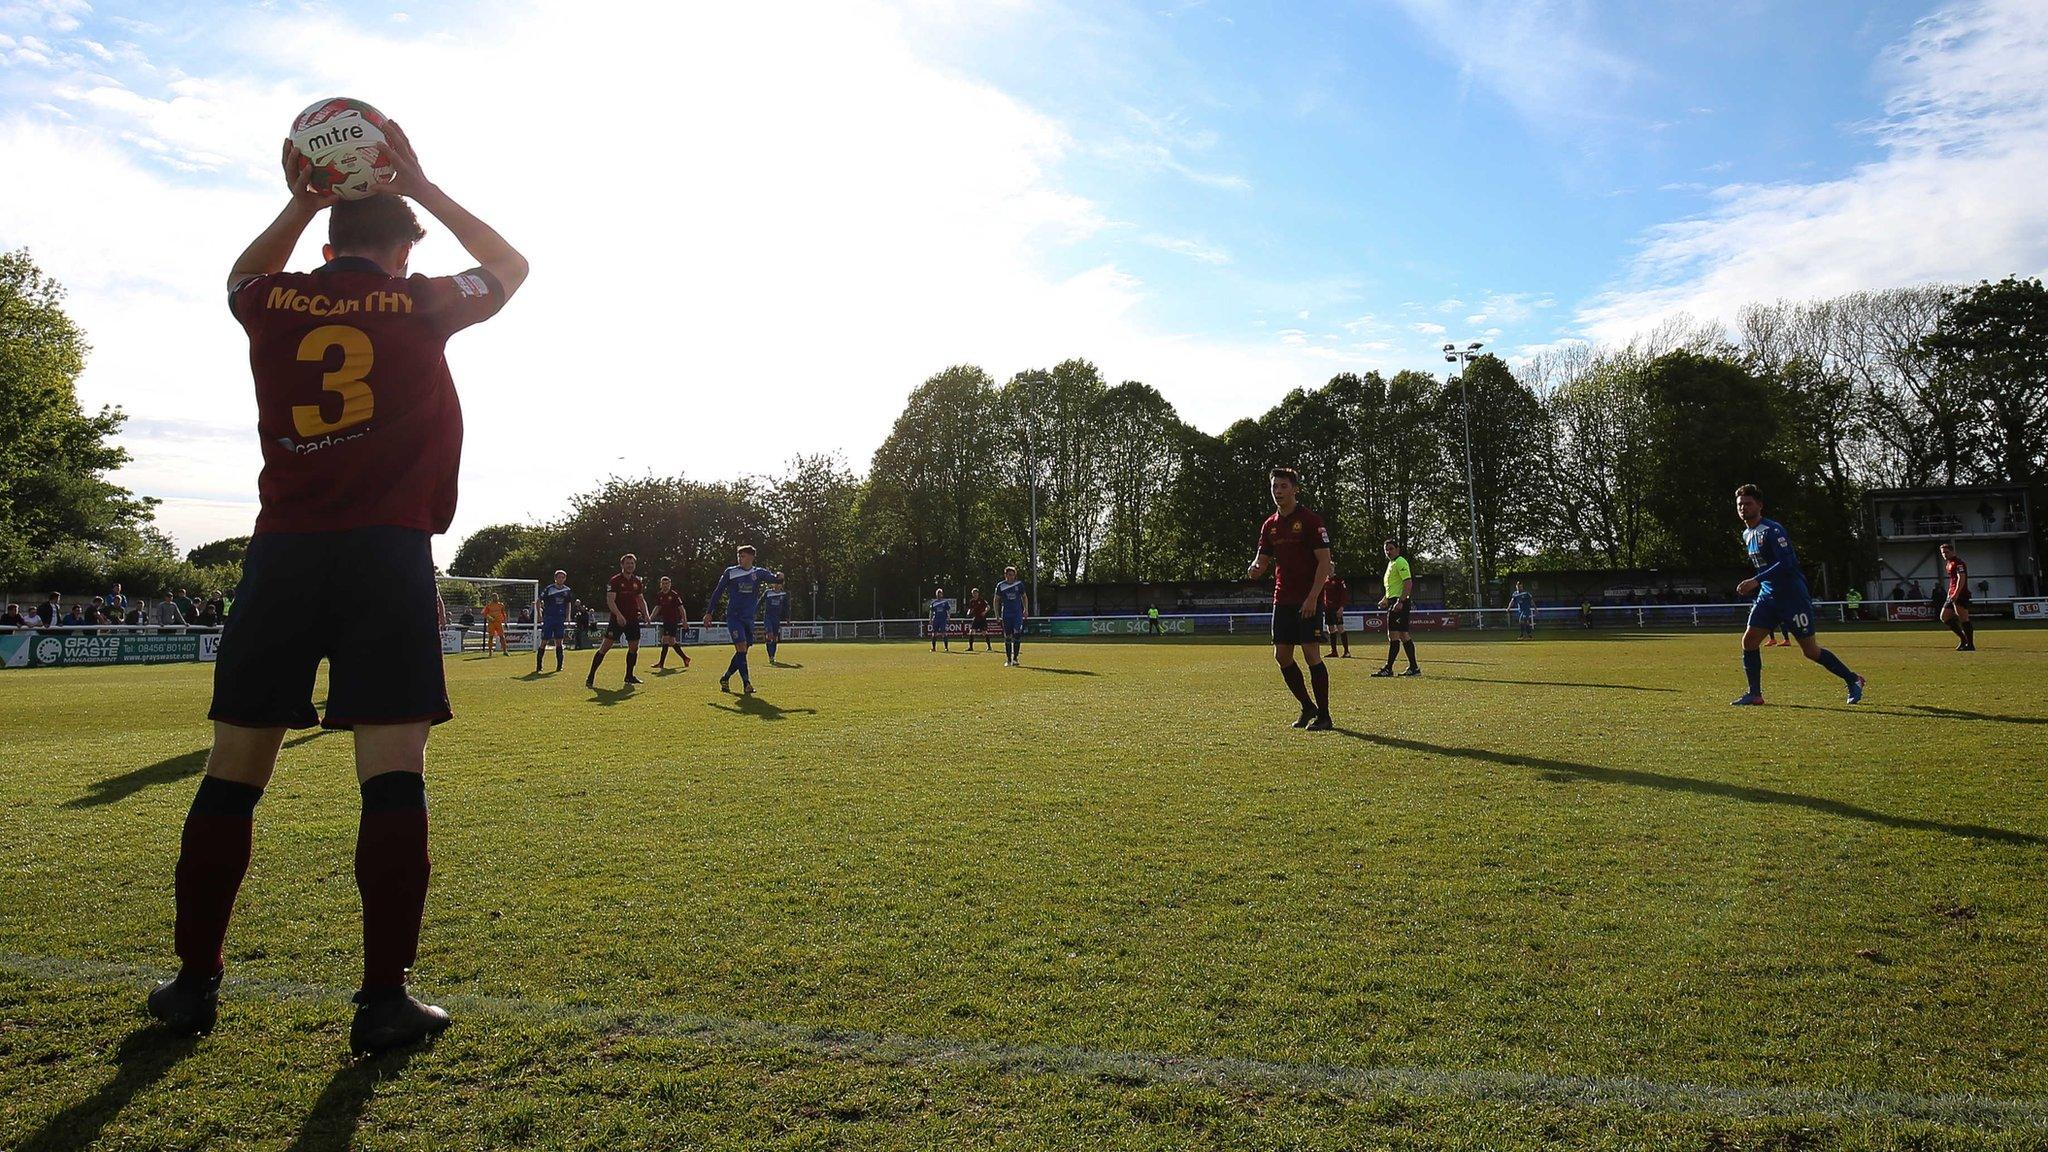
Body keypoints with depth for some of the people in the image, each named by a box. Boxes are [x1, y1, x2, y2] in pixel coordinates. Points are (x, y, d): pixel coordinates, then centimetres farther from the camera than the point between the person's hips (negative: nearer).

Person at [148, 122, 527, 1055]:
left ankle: (194, 982, 21)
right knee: (392, 774, -5)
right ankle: (384, 998, -4)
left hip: (281, 556, 4)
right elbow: (511, 267, 21)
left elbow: (244, 275, 37)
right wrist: (420, 188, 21)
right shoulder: (420, 305, 2)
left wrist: (300, 203, 29)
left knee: (232, 772, 12)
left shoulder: (273, 307, 10)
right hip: (386, 557, -3)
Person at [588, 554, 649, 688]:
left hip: (633, 619, 6)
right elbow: (610, 600, -15)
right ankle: (590, 677, -3)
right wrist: (619, 615, -28)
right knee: (605, 646, -8)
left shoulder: (637, 582, 10)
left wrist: (645, 614, 3)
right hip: (617, 619, -6)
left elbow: (641, 600, 19)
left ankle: (629, 676, 21)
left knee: (634, 647, 7)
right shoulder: (615, 580, -8)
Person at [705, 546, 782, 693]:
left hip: (749, 618, 4)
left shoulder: (758, 573, 6)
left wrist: (779, 577, -30)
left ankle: (725, 679, 25)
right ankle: (746, 683, -13)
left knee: (742, 651, 7)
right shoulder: (730, 573, 0)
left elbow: (773, 579, -5)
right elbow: (717, 592, 5)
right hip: (733, 616, -4)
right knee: (741, 647, -16)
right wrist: (708, 613, 3)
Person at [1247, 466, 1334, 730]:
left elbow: (1324, 561, -11)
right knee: (1281, 656, 5)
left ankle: (1324, 716, 2)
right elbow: (1262, 560, 15)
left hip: (1308, 601, -6)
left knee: (1312, 654, -8)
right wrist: (1255, 569, -10)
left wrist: (1312, 597, -18)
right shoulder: (1270, 525, 12)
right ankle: (1307, 707, 22)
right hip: (1282, 600, 7)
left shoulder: (1310, 520, -7)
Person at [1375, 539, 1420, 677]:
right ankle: (1414, 667, 13)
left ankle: (1388, 668, -8)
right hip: (1394, 602, 10)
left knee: (1393, 635, -9)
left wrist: (1400, 601, -26)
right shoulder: (1391, 563, 20)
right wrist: (1385, 599, 21)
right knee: (1403, 635, 10)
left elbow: (1408, 583, -20)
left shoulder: (1400, 562, -10)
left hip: (1400, 602, -10)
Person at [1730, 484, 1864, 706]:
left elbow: (1786, 563, -26)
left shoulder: (1772, 530, -15)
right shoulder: (1747, 534, 12)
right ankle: (1755, 694, 2)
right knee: (1749, 641, -5)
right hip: (1767, 597, 7)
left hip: (1792, 596, -7)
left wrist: (1755, 581, -32)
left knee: (1810, 650, -1)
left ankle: (1853, 681, 20)